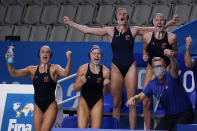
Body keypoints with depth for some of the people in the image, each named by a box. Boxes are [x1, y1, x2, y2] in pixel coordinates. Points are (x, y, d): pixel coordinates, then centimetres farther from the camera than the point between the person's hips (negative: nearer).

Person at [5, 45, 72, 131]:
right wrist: (8, 62, -15)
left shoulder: (54, 68, -3)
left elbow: (65, 73, -22)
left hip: (50, 106, -4)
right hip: (37, 107, 4)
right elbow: (14, 74, 1)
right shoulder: (32, 70, 6)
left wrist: (69, 59, -39)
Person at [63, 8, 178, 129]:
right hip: (116, 68, 0)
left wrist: (168, 23, 5)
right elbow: (87, 30, 7)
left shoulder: (133, 30, 5)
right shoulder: (110, 31, 4)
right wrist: (71, 23, 7)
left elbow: (156, 29, 12)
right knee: (116, 103, 0)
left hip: (130, 67, 0)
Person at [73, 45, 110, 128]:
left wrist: (105, 85, -22)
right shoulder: (83, 69, -10)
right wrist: (81, 82, -25)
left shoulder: (105, 71, -9)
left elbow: (106, 93, -1)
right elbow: (75, 89, -5)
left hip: (98, 101, 1)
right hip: (84, 100, -1)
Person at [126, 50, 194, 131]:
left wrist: (171, 57, -60)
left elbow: (174, 69, -38)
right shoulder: (152, 84, 2)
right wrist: (133, 99, -20)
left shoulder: (170, 76, -15)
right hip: (170, 115, 6)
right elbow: (141, 96, 5)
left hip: (185, 113, -6)